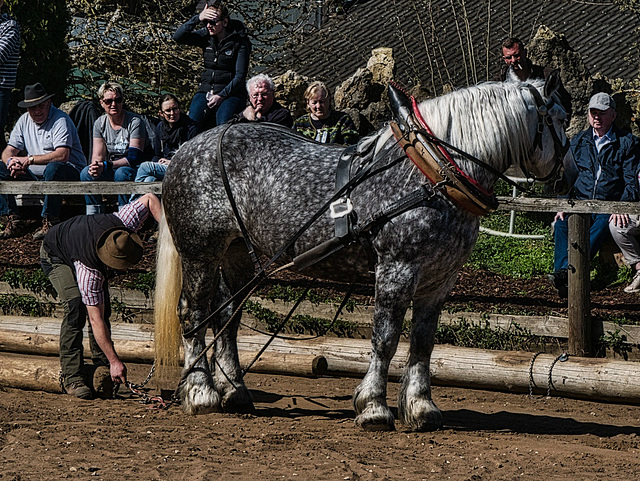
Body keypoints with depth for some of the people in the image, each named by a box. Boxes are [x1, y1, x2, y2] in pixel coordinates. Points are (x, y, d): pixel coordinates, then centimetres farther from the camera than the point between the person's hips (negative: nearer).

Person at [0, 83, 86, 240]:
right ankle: (13, 221, -14)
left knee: (53, 167, -40)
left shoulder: (60, 120, -12)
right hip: (35, 175, 7)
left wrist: (30, 159, -25)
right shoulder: (24, 120, 10)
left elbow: (62, 155, -25)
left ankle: (50, 221, -31)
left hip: (70, 172, -7)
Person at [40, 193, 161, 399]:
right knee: (76, 306, -26)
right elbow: (96, 320, -41)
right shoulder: (89, 271, -45)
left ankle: (101, 365, -2)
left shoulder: (124, 225, -36)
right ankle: (71, 376, -22)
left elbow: (149, 199, -17)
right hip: (56, 256, -6)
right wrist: (115, 361, -40)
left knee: (103, 307, -11)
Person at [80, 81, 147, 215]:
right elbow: (98, 155, 2)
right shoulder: (100, 123, 6)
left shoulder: (135, 122, -11)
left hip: (133, 169, -5)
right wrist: (96, 165, -25)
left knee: (121, 173, -37)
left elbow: (134, 158, -18)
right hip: (110, 170, 5)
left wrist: (106, 165, -30)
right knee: (86, 173, -22)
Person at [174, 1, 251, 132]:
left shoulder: (239, 42, -6)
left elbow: (240, 76, -8)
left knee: (224, 126, -33)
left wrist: (222, 95, -17)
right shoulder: (206, 36, 6)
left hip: (230, 92, -4)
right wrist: (197, 18, -15)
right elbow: (178, 36, -5)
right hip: (206, 90, 4)